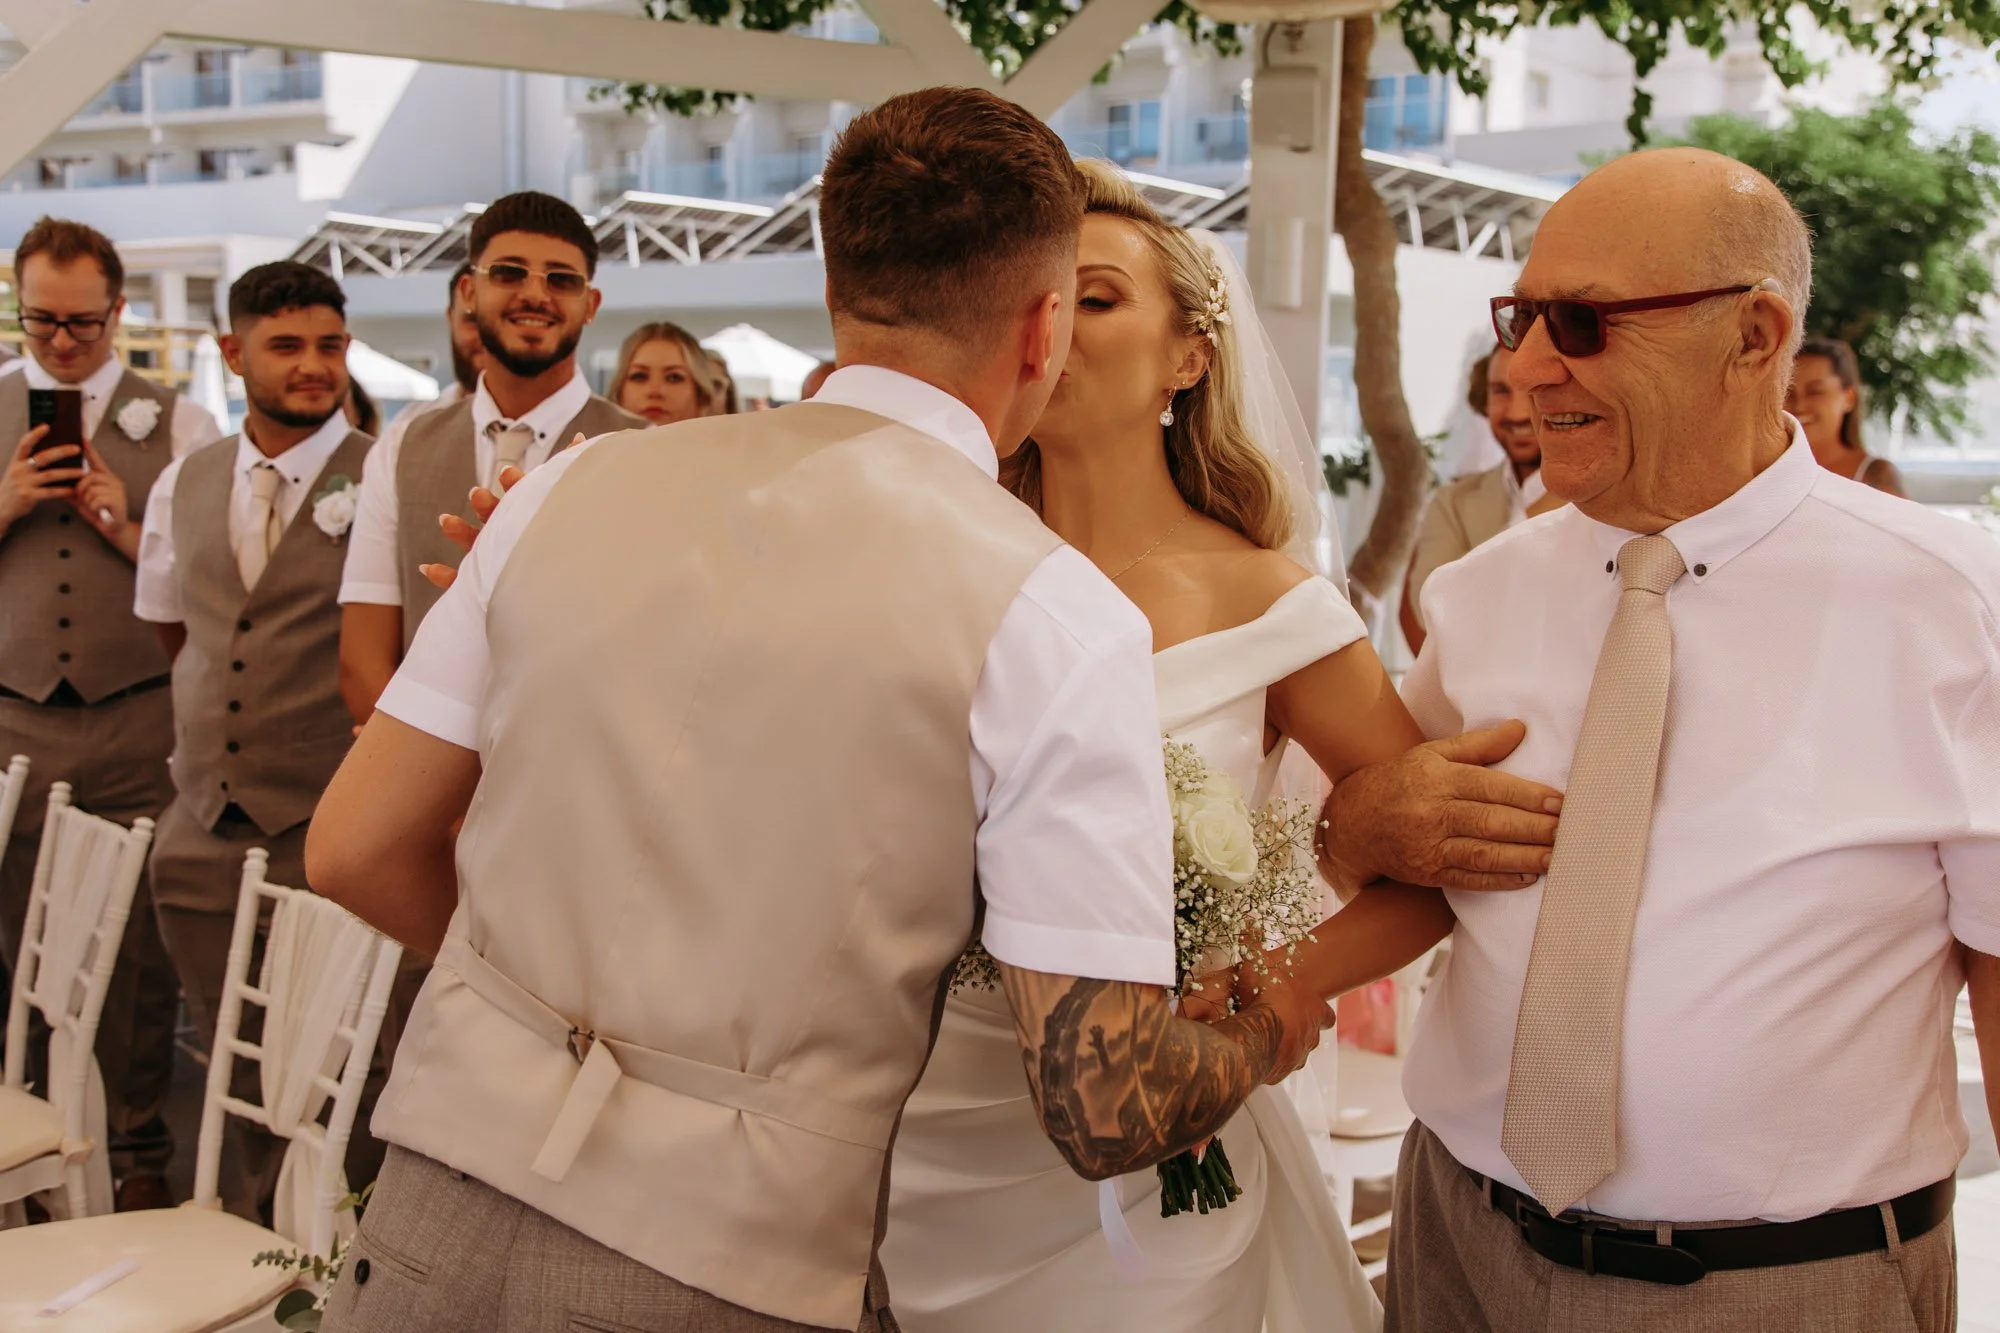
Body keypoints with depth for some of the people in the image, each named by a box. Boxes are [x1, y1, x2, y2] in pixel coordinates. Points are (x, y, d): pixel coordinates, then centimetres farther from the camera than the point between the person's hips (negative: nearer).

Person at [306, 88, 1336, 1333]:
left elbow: (353, 849, 8)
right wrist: (1272, 1032, 9)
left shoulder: (574, 483, 2)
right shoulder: (1055, 616, -10)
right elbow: (1109, 1109, -12)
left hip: (432, 1229, 4)